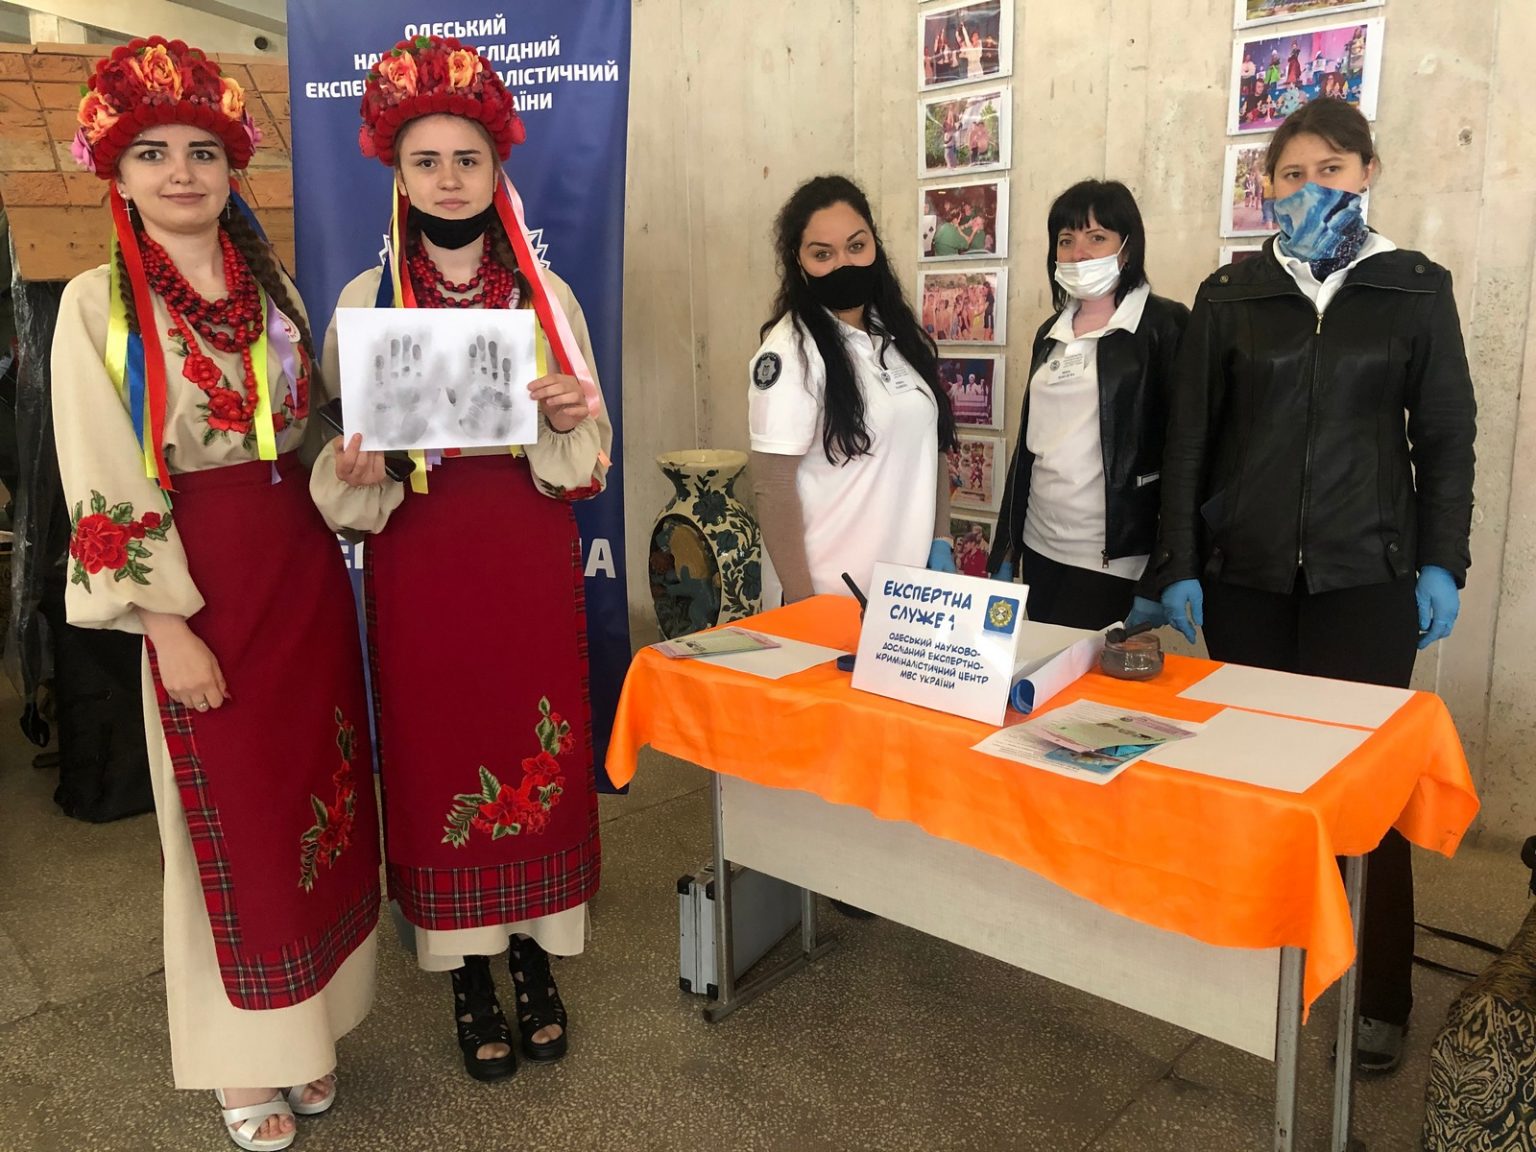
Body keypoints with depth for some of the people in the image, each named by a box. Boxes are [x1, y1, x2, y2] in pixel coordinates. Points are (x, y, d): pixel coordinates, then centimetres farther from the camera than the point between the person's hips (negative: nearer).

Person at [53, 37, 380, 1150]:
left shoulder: (272, 284, 9)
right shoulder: (98, 303, -5)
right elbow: (104, 484, -10)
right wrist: (169, 627, -14)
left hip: (306, 567, 5)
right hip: (201, 582, -4)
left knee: (320, 788, 11)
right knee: (229, 813, 6)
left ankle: (310, 1023, 32)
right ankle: (247, 1055, 27)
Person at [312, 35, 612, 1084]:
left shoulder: (546, 292, 5)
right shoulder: (366, 299, 3)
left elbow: (590, 455, 6)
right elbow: (342, 457, 4)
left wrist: (572, 418, -16)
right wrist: (353, 471, -18)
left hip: (532, 560, 1)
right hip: (420, 564, 0)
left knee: (539, 749, 6)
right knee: (441, 753, 6)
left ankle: (536, 956, 27)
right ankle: (471, 976, 25)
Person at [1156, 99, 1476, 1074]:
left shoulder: (1417, 291, 6)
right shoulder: (1230, 297, 6)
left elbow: (1447, 439, 7)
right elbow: (1190, 439, 5)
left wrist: (1442, 565, -1)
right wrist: (1179, 569, 0)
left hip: (1366, 579, -1)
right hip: (1246, 578, 1)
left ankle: (1381, 997, 16)